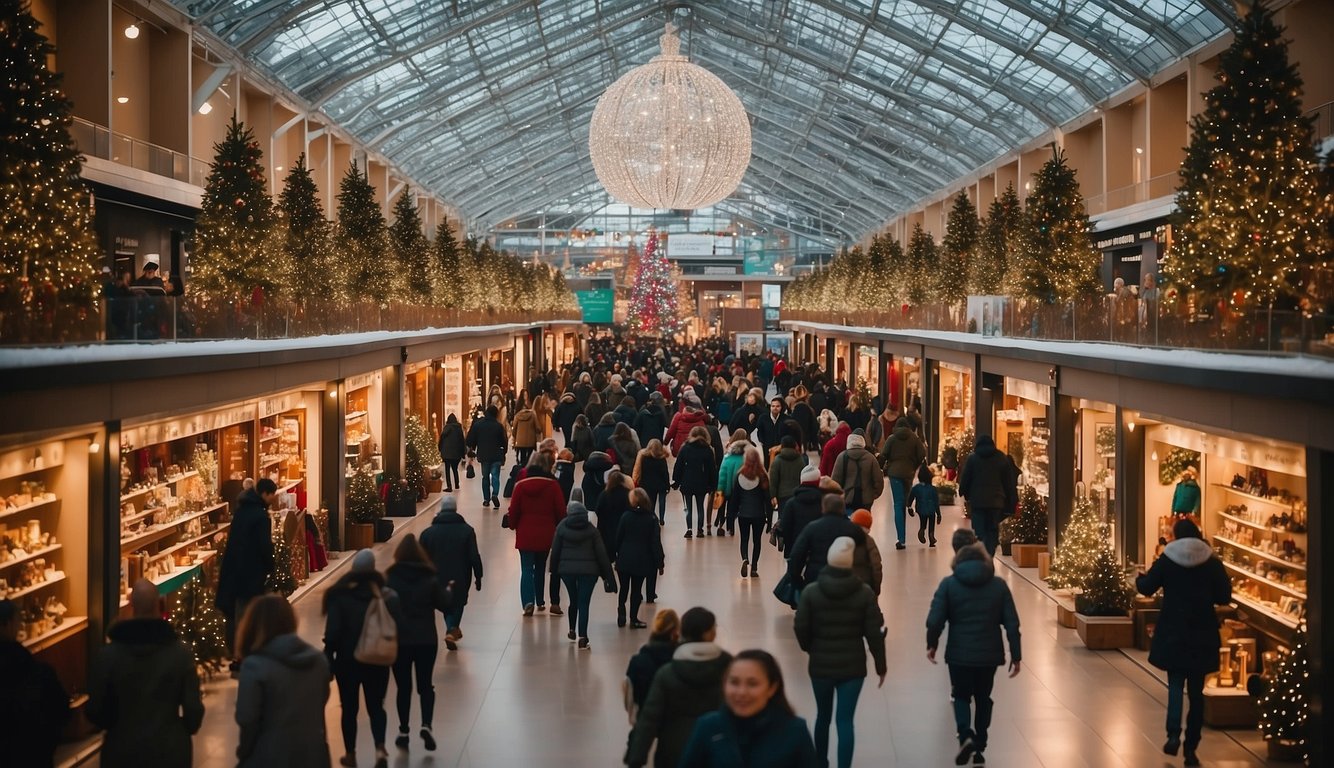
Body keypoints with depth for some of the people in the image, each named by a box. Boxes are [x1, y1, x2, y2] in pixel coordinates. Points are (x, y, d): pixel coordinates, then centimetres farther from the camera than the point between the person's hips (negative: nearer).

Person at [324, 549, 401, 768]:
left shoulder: (340, 595, -10)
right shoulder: (386, 594, -5)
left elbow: (332, 632, -12)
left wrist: (328, 659, -4)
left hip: (348, 660, -1)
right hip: (378, 661, 1)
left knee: (349, 708, 14)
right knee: (376, 706, 13)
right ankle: (380, 748, -7)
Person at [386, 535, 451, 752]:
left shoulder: (390, 578, -8)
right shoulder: (430, 578, -6)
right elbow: (445, 605, 0)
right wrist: (447, 590, 19)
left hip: (398, 640, 0)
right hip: (426, 640, 0)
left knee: (403, 687, 11)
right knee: (425, 685, 11)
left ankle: (403, 732, 14)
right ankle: (426, 725, -7)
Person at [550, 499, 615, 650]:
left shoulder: (562, 527, -3)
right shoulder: (591, 529, -4)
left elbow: (555, 550, 0)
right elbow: (601, 552, -3)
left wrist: (554, 569, 13)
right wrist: (607, 574, 4)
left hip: (566, 569, 2)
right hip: (588, 570, -2)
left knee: (573, 600, 22)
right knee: (584, 603, -2)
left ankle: (572, 630, 35)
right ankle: (582, 637, -10)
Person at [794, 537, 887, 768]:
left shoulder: (811, 592, -10)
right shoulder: (865, 593, -10)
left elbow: (801, 629, -6)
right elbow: (874, 633, -7)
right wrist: (881, 665, 5)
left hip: (820, 665, 1)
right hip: (852, 666, -1)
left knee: (823, 716, 19)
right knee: (845, 720, 1)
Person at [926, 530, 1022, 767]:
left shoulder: (949, 584, -5)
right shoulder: (999, 585, 1)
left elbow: (935, 620, -10)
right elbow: (1012, 623, -1)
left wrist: (932, 645, 6)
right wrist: (1016, 656, 4)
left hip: (959, 653, -2)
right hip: (989, 654, 2)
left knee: (962, 696, 16)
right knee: (983, 698, 18)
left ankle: (965, 736, -9)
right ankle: (979, 749, 19)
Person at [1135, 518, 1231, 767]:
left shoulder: (1166, 560, -6)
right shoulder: (1212, 562, -4)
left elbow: (1146, 587, -1)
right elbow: (1224, 597, -1)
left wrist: (1139, 578, 21)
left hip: (1173, 632, -1)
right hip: (1202, 634, 1)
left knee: (1175, 683, 10)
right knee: (1196, 690, 9)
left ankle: (1174, 733, -13)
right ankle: (1191, 748, 9)